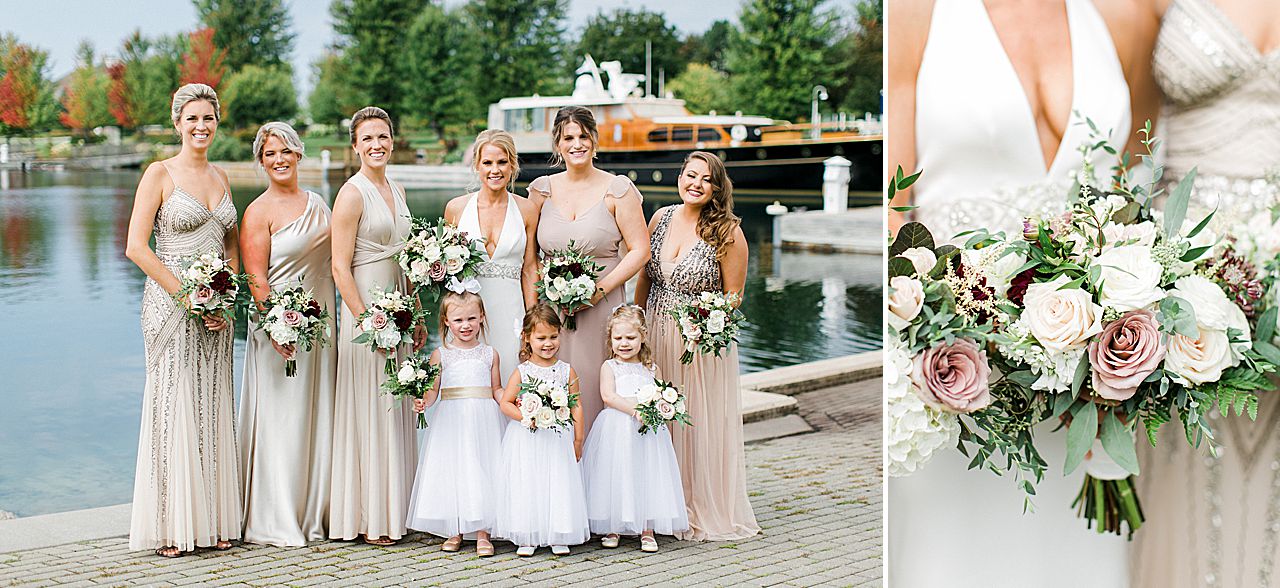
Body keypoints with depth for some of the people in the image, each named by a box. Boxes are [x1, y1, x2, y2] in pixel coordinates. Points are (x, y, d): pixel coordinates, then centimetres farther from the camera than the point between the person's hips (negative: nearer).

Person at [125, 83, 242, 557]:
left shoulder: (220, 178, 13)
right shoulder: (160, 174, -5)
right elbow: (136, 247, -11)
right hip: (170, 302, -6)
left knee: (214, 409, 7)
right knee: (173, 407, -4)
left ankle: (213, 522, 14)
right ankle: (170, 528, 4)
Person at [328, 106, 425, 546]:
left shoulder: (396, 190, 13)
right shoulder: (352, 193, -10)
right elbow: (340, 267, -15)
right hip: (365, 309, -8)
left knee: (396, 410, 11)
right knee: (368, 408, -3)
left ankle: (393, 512, 19)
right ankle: (366, 519, 4)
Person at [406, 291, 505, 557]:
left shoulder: (489, 354, 8)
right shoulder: (440, 355, 5)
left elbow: (496, 390, 11)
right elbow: (433, 389, 4)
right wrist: (423, 402, -15)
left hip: (482, 420, 0)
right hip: (450, 420, 0)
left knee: (481, 471, -2)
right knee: (450, 471, 0)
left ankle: (482, 531, 3)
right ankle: (455, 532, 11)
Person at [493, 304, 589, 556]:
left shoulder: (568, 371, 2)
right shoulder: (521, 372, -2)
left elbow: (577, 407, 5)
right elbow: (505, 403, 0)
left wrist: (578, 440, 4)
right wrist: (525, 416, -16)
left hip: (559, 438, 1)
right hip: (527, 439, -1)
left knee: (559, 485, 2)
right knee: (526, 486, 0)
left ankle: (559, 537, 13)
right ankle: (528, 538, 11)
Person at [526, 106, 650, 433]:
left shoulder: (617, 189, 0)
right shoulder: (542, 189, 9)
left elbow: (640, 250, -3)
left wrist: (600, 289, -12)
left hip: (601, 306, -2)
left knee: (594, 389, -3)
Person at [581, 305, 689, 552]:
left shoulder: (652, 369, 13)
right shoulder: (609, 367, 4)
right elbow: (608, 396, -10)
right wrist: (635, 409, -19)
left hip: (647, 430, 2)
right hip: (616, 430, -2)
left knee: (647, 475, 1)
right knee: (615, 477, -1)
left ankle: (647, 530, 8)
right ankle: (612, 528, 13)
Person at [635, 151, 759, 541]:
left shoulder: (727, 232, -10)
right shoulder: (661, 218, 4)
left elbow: (732, 296, -5)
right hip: (657, 339, 5)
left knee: (703, 427, 3)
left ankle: (708, 514, 17)